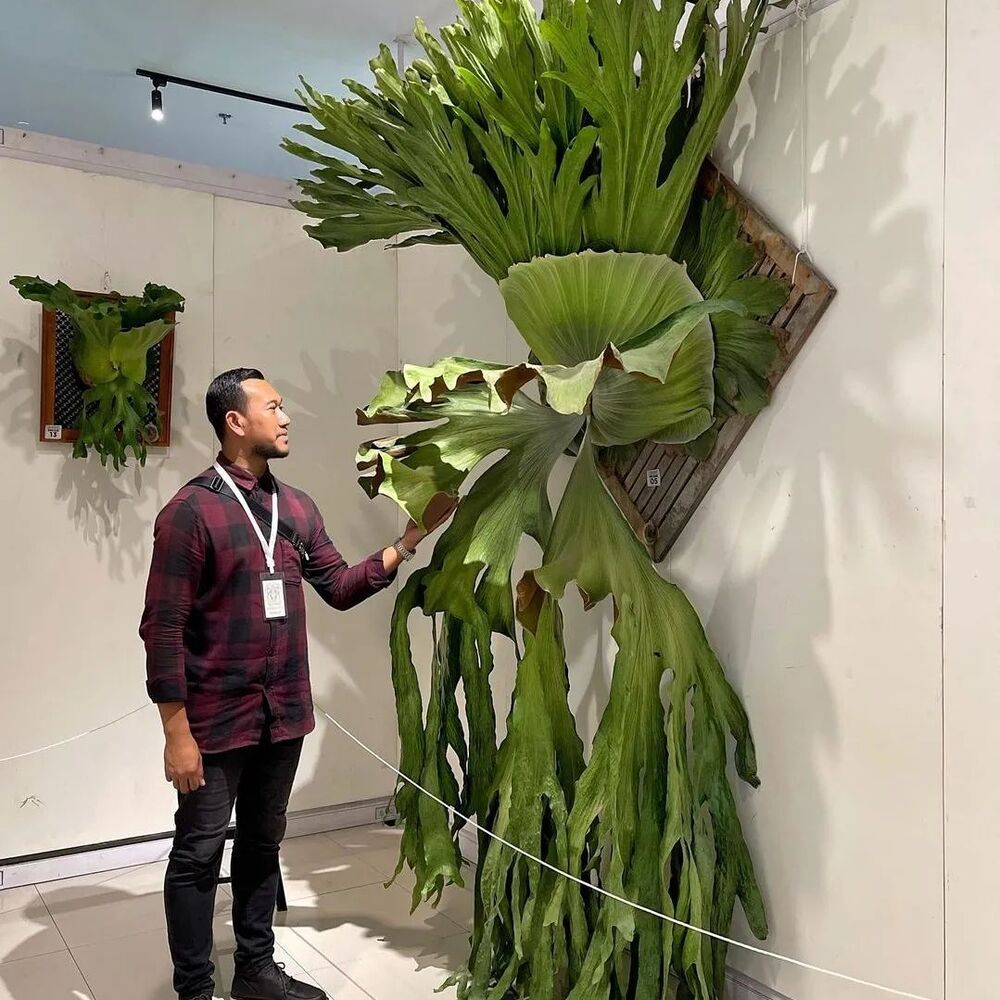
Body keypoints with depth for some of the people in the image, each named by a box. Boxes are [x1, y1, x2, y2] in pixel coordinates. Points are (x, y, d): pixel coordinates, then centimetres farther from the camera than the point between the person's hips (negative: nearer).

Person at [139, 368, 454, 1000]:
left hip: (284, 715, 6)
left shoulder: (297, 508, 6)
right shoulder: (190, 512, -14)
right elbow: (163, 630, -14)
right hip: (216, 720, -6)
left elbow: (340, 588, 9)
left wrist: (411, 539, 0)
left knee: (262, 845, 20)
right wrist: (177, 734, -16)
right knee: (199, 857, 8)